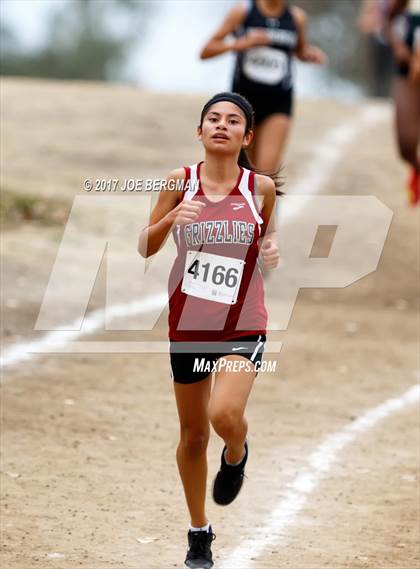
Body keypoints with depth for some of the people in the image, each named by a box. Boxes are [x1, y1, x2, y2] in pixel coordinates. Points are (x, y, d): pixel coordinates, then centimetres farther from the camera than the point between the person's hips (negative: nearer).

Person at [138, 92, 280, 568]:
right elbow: (145, 248, 0)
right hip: (188, 324, 2)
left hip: (243, 326, -2)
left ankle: (235, 455, 14)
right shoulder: (180, 182, -3)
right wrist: (171, 219, -19)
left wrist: (272, 251, -7)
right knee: (193, 432, 11)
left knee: (225, 415, -24)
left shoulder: (261, 188, -3)